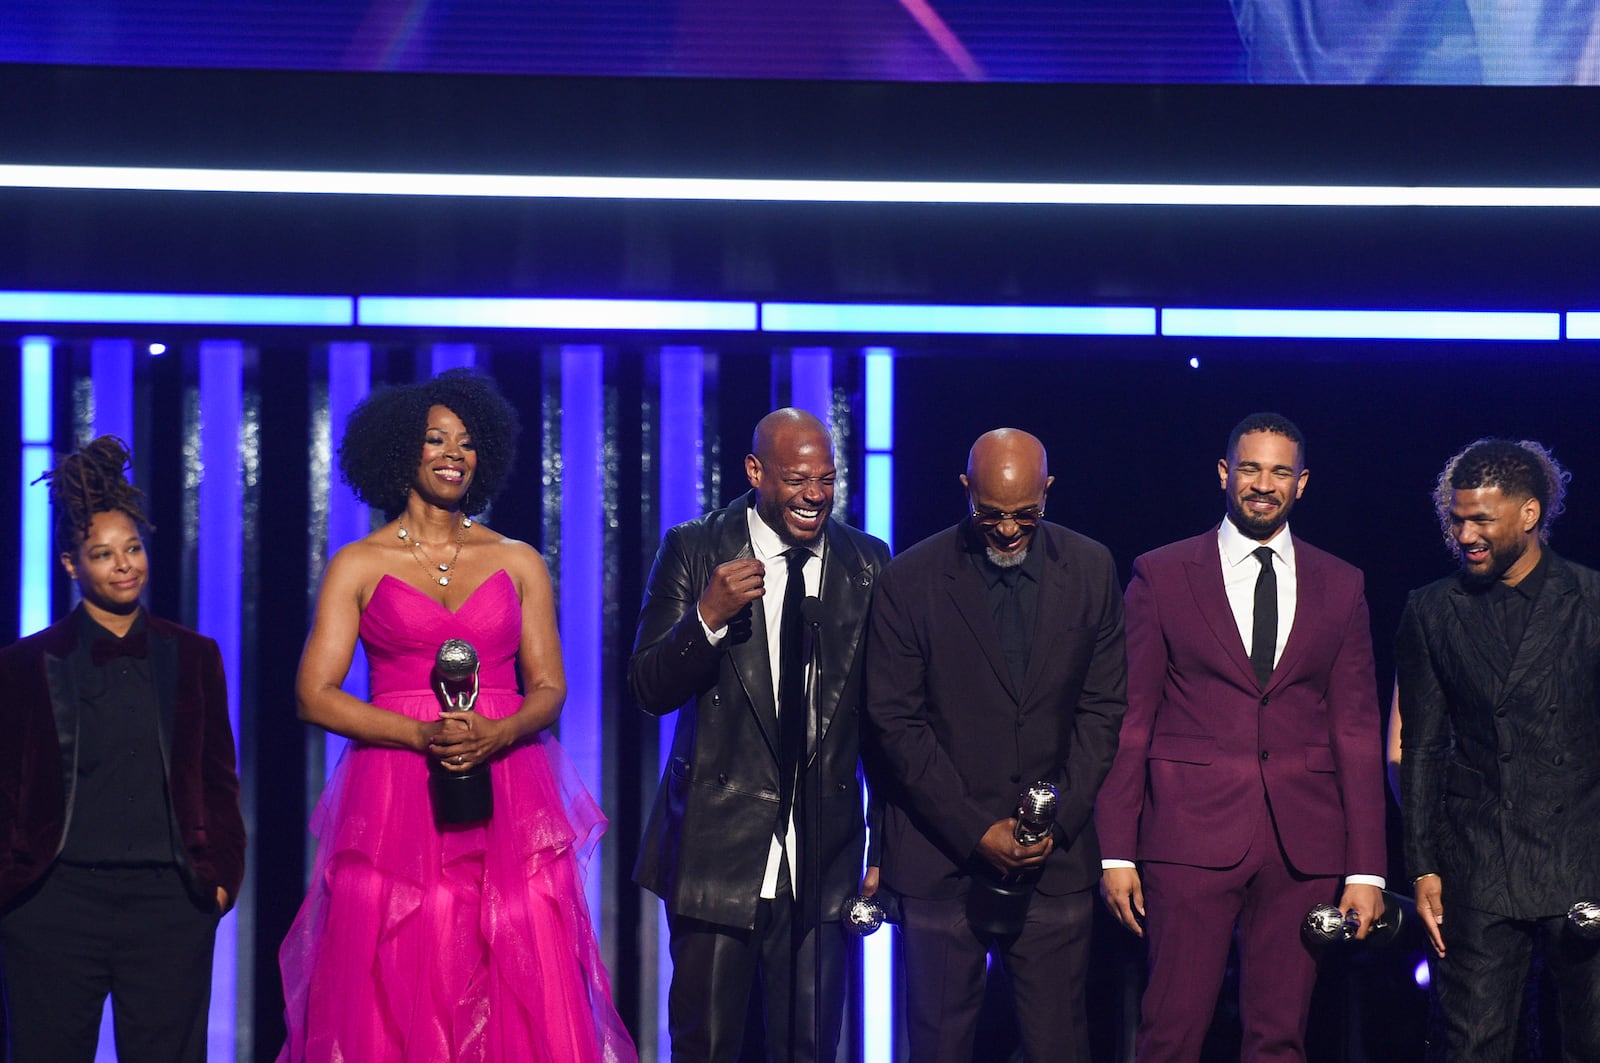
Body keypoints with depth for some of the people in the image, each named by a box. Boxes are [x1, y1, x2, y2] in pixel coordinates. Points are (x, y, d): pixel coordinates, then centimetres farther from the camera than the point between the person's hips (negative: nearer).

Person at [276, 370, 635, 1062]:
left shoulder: (518, 562, 13)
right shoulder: (359, 565, 6)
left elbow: (548, 687, 9)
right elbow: (315, 695, -1)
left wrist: (497, 734, -13)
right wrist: (425, 734, -14)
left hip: (508, 798, 2)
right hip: (394, 799, -1)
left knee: (522, 1000, -5)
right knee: (395, 999, -5)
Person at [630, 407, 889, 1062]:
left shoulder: (868, 564, 4)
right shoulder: (693, 551, -2)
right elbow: (649, 691, -6)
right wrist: (708, 617, -23)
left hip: (825, 859, 2)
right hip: (719, 851, -2)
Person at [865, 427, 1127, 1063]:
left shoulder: (1091, 570, 3)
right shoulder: (910, 580, -4)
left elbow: (1103, 707, 5)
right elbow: (896, 721, -5)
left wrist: (1059, 821, -5)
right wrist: (974, 831, -10)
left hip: (1056, 857, 2)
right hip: (941, 855, -1)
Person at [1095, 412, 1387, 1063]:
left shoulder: (1341, 587, 10)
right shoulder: (1161, 575, 4)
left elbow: (1357, 731, 8)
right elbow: (1129, 718, 3)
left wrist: (1367, 869, 3)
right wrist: (1117, 853, -3)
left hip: (1303, 847, 2)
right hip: (1191, 837, -2)